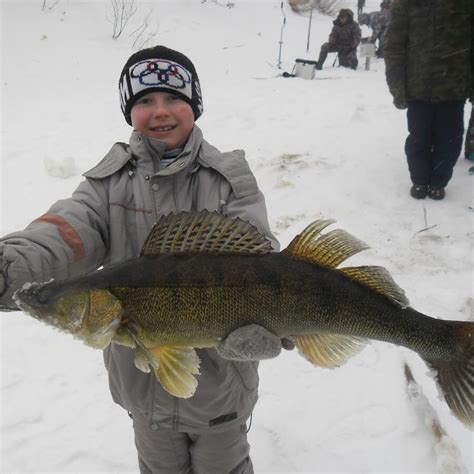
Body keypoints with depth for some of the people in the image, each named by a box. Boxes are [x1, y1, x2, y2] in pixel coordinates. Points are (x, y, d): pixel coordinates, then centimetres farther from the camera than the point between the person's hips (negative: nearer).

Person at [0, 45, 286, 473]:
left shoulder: (229, 180, -12)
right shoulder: (111, 180, -7)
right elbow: (67, 231, -24)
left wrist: (254, 328, -43)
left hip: (219, 377, -1)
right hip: (143, 375, 2)